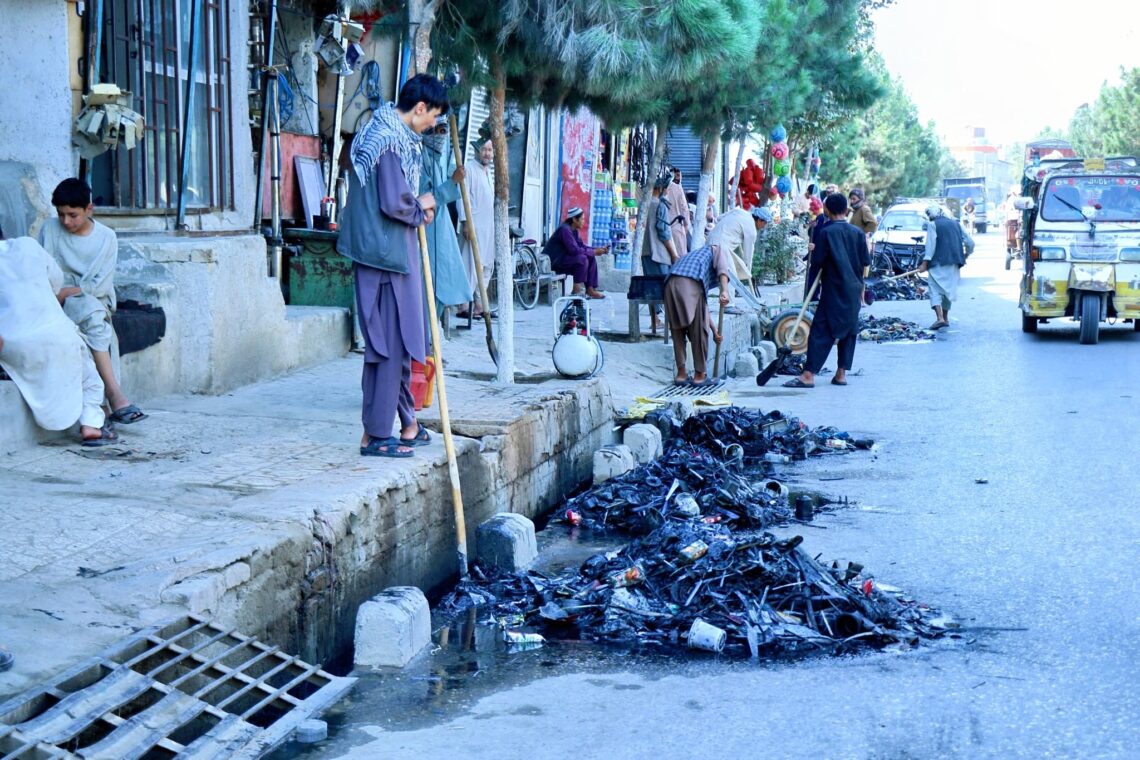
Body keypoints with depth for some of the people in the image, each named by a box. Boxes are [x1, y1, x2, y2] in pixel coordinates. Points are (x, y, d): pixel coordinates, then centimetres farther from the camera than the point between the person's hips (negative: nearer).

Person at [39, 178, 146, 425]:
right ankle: (115, 395, -41)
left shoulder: (107, 237, 2)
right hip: (60, 303, -1)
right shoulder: (50, 229, 3)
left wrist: (66, 291, -17)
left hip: (96, 301, 1)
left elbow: (101, 285, -6)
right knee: (92, 314, -34)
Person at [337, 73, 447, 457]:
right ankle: (376, 434, 1)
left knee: (400, 340, 16)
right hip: (387, 254, -10)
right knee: (389, 342, -5)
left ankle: (406, 423, 25)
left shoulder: (383, 132, 15)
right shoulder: (391, 141, -18)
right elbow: (393, 203, -23)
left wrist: (417, 207, 6)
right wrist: (421, 208, -4)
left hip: (389, 250, 10)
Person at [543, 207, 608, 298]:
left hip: (563, 258, 10)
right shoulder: (565, 229, -21)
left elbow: (581, 245, 11)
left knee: (591, 259, 1)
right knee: (582, 258, -27)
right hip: (554, 261, -10)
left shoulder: (573, 230, 9)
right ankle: (576, 290, -19)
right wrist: (593, 252, -20)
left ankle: (590, 289, 1)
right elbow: (574, 250, -27)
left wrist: (597, 250, -3)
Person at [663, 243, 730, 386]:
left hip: (671, 284, 6)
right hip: (691, 285, -6)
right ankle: (699, 374, 14)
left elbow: (703, 306, 43)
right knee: (699, 331, 6)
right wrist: (724, 291, -14)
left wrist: (714, 330, 45)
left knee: (677, 330, 19)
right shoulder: (715, 250, 29)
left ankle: (681, 373, 20)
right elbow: (722, 268, 0)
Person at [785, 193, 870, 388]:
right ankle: (841, 374, 13)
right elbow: (866, 264, 10)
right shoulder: (857, 232, 5)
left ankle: (808, 375, -15)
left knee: (821, 331, -8)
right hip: (854, 291, 5)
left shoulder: (826, 232, -8)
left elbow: (817, 262, -7)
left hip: (833, 291, -5)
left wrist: (811, 285, 6)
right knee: (849, 331, 13)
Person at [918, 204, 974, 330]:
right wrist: (966, 254, 31)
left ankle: (940, 318, -24)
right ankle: (945, 318, 23)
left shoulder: (932, 225, -1)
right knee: (948, 289, 18)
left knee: (935, 289, -7)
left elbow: (930, 244, -11)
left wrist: (925, 263, -12)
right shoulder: (955, 224, 15)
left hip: (938, 263, -6)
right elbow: (970, 242, 13)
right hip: (954, 264, 6)